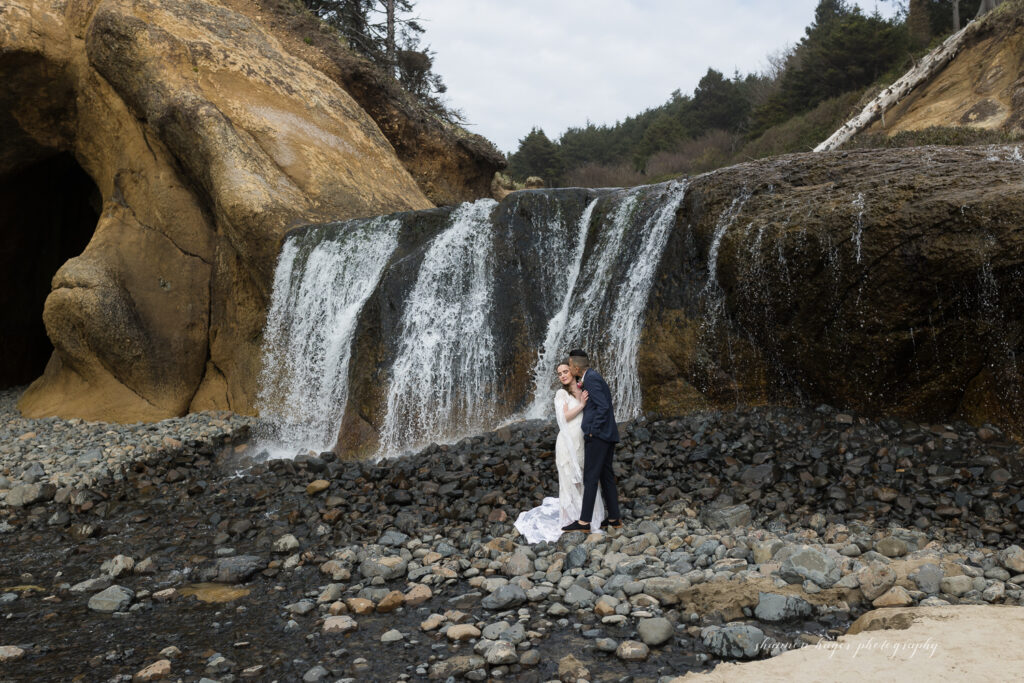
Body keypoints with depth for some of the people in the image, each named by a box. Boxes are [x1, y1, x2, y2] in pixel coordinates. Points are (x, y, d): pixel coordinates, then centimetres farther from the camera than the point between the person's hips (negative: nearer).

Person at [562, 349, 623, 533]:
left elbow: (603, 406, -20)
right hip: (608, 435, 10)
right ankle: (614, 519, 15)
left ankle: (584, 521, -7)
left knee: (590, 478, -8)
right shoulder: (594, 377, 19)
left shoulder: (591, 378, -12)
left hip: (597, 435, -10)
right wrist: (582, 390, 12)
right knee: (606, 477, 12)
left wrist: (593, 430, -16)